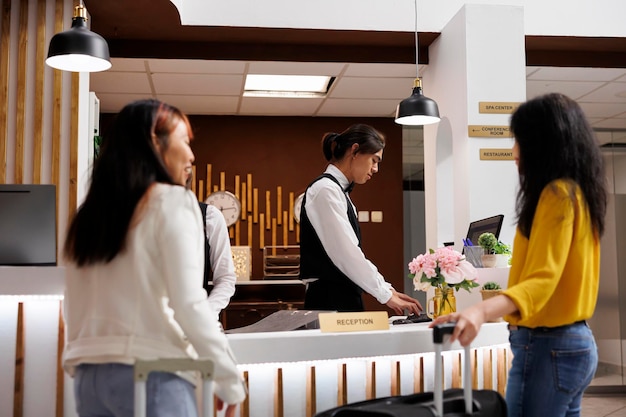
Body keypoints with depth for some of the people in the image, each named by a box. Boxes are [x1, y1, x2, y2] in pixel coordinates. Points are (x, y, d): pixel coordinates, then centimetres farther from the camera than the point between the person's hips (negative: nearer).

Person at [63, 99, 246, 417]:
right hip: (151, 372, -7)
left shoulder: (89, 213, 15)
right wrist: (230, 380, -7)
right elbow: (188, 303, -14)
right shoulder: (171, 200, -5)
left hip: (89, 374, 7)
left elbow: (73, 310, 16)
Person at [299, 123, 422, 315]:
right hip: (329, 302, -9)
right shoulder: (325, 189, -12)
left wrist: (388, 290, 7)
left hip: (344, 301, 9)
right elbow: (346, 254, -19)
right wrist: (386, 295, -14)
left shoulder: (338, 190, 17)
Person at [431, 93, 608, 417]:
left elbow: (542, 279, -25)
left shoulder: (557, 193, -16)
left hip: (547, 348, -10)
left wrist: (482, 311, -41)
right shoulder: (578, 191, 11)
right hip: (576, 341, 10)